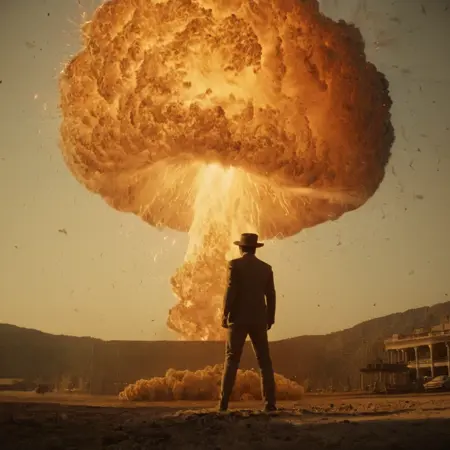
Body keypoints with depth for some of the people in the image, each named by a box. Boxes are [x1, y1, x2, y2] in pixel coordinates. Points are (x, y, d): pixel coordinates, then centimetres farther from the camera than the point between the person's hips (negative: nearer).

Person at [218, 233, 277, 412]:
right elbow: (271, 296, 6)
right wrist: (270, 319, 16)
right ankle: (269, 402, 0)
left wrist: (224, 315, -5)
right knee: (264, 361, 7)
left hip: (238, 319, -3)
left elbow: (231, 291, -13)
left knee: (231, 360, 0)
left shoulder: (235, 264, -5)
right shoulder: (266, 268, 7)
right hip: (258, 320, 3)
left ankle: (224, 402, -6)